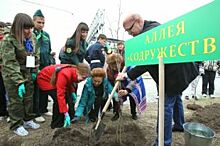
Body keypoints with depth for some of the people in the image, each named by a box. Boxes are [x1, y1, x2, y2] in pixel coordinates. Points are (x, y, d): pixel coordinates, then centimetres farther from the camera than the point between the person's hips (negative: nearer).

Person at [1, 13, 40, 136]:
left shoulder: (32, 38, -1)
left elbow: (36, 55, 9)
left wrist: (34, 71, 3)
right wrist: (19, 82, -25)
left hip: (28, 74, 5)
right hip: (12, 76, -5)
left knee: (29, 98, 14)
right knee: (16, 101, 6)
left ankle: (28, 120, 32)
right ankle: (17, 125, 23)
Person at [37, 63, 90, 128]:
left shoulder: (73, 72, -15)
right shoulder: (65, 74, -39)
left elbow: (69, 82, 8)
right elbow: (60, 95, -40)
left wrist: (72, 92, -7)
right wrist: (66, 114, -39)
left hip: (54, 80, 8)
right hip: (44, 79, -8)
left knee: (67, 97, 0)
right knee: (58, 100, -20)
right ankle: (56, 124, -3)